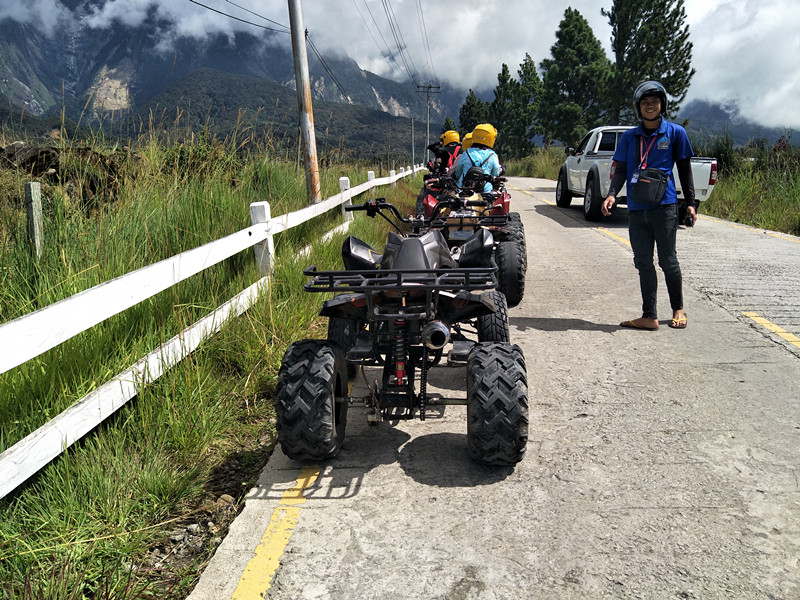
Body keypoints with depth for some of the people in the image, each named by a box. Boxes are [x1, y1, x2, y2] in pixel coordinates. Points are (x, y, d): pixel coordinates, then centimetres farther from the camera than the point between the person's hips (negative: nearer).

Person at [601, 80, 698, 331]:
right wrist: (612, 195, -10)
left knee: (668, 261, 3)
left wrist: (691, 203, 4)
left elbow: (684, 170, 8)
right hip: (636, 209, 3)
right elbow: (621, 170, 9)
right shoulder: (629, 137, 11)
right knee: (643, 263, 4)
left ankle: (678, 309, 22)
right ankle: (649, 317, 9)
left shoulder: (675, 133, 5)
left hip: (664, 207, -3)